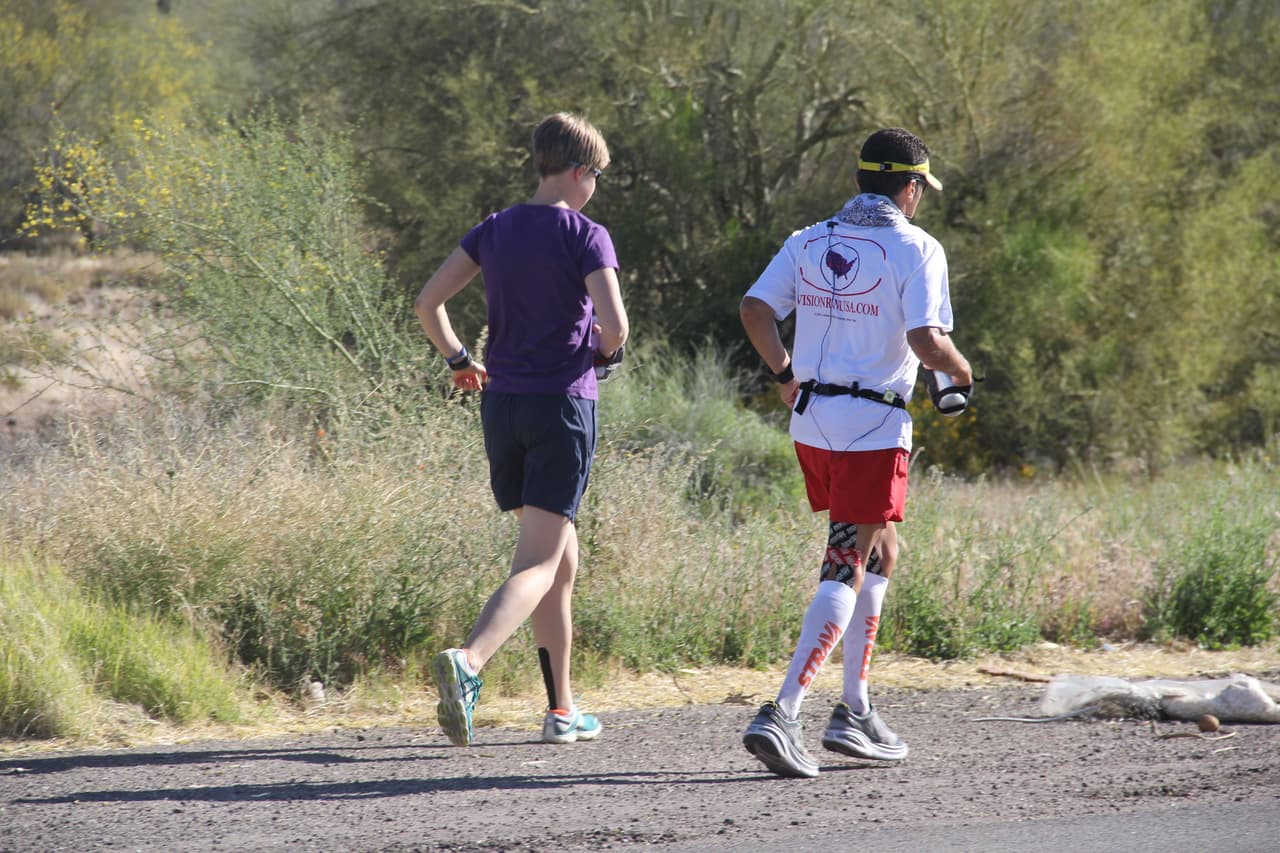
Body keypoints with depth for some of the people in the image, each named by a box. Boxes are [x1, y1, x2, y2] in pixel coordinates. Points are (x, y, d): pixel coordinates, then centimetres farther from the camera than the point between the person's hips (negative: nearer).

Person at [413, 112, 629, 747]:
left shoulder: (494, 231, 8)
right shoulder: (586, 237, -8)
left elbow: (427, 302, 4)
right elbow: (614, 324, -17)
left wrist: (458, 360, 18)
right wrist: (606, 350, 5)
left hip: (501, 404, 6)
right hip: (564, 402, -6)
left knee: (562, 558, 18)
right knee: (539, 565, -9)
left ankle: (562, 711, 19)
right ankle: (467, 661, -35)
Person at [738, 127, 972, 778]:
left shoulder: (809, 242, 8)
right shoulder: (915, 249, -8)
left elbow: (755, 310, -1)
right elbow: (926, 342, -19)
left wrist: (786, 375, 13)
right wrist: (960, 371, 2)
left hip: (810, 424, 7)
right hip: (873, 430, -7)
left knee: (881, 553, 22)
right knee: (845, 573, -5)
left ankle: (856, 711, 21)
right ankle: (781, 715, -18)